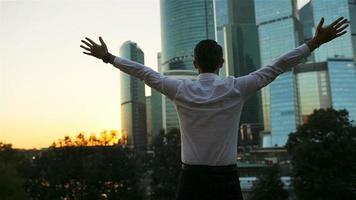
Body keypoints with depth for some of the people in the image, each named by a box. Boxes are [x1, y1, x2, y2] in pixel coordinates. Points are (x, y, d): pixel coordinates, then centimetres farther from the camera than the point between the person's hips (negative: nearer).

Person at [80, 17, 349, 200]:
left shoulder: (181, 90, -3)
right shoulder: (237, 88, -5)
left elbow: (143, 72, 6)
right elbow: (277, 67, -2)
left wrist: (107, 57, 17)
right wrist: (316, 41, 6)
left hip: (191, 178, 1)